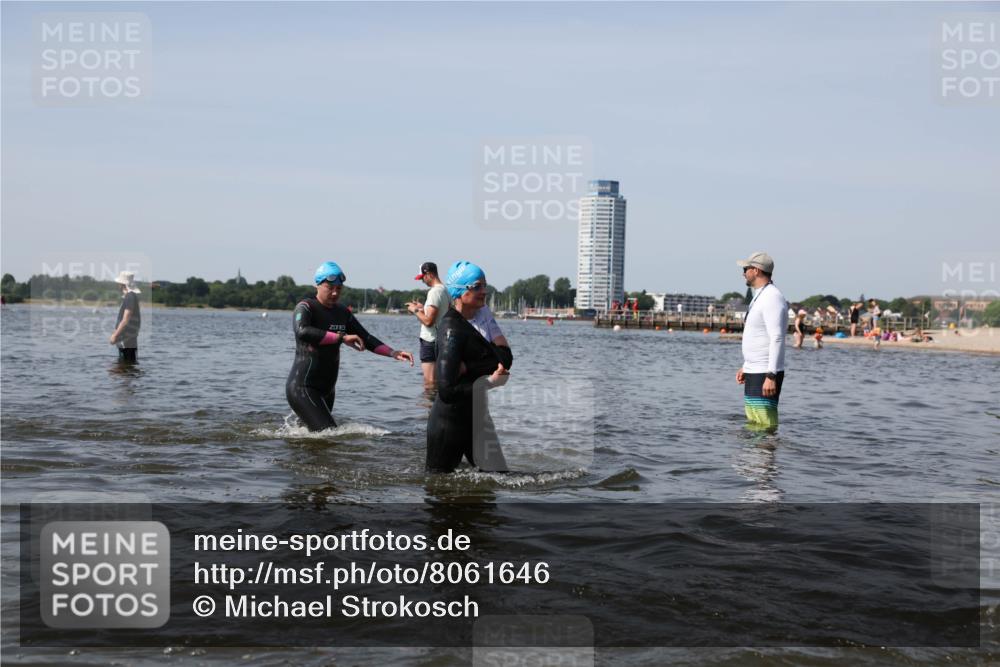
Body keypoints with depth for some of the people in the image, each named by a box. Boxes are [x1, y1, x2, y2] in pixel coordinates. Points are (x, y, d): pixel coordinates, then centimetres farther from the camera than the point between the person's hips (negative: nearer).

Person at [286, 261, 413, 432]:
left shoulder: (342, 313, 11)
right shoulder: (305, 308, -11)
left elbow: (365, 339, 16)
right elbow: (302, 331, -32)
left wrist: (393, 353, 1)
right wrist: (342, 337, -33)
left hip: (327, 389, 8)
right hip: (303, 387, -8)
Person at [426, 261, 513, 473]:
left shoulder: (466, 324, 10)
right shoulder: (453, 330, -18)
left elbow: (505, 357, -6)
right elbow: (447, 390, -24)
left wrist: (469, 367, -19)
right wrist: (488, 382, -21)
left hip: (470, 420, 9)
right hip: (449, 424, -9)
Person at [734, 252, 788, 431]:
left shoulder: (772, 297, -15)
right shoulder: (759, 297, 18)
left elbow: (777, 339, -22)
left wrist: (771, 376, -26)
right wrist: (745, 367, 23)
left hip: (765, 374, -11)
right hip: (754, 371, 11)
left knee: (765, 426, -13)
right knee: (753, 424, 13)